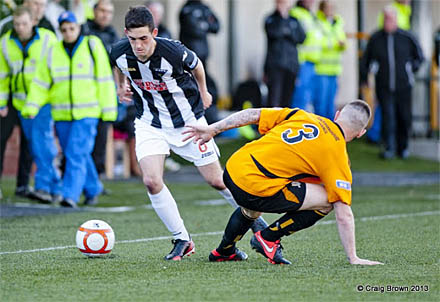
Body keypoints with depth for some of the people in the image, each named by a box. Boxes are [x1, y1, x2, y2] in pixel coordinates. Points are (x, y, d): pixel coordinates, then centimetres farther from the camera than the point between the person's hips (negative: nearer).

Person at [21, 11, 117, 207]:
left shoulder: (92, 46, -1)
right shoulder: (53, 53, 6)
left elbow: (105, 80, 0)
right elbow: (41, 83, 5)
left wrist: (109, 110, -3)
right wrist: (31, 106, -9)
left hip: (87, 113, -4)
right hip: (62, 115, 4)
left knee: (76, 154, -15)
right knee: (76, 155, 13)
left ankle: (71, 195, -17)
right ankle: (92, 190, 31)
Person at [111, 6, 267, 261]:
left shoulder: (173, 52, -28)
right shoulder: (120, 53, -18)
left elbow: (196, 65, -3)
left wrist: (203, 92, 11)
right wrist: (121, 86, 11)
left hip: (188, 122, -2)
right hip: (150, 123, 2)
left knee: (216, 180, 5)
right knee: (151, 181, -17)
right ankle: (182, 240, -1)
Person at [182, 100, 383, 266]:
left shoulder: (301, 116, 13)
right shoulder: (337, 155, -2)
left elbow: (253, 114, 12)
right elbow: (343, 214, -4)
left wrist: (212, 129, 20)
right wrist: (353, 258, 1)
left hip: (233, 167, 8)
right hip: (254, 188, -8)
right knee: (327, 200, 1)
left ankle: (224, 251, 60)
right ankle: (268, 238, 8)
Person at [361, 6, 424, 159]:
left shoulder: (407, 37, -3)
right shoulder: (375, 38, 0)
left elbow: (419, 57, 13)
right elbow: (365, 60, 14)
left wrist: (410, 70, 5)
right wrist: (364, 78, 15)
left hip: (403, 86, 0)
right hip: (384, 87, 0)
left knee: (404, 117, 6)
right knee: (388, 116, -11)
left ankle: (403, 147, 22)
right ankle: (389, 148, -6)